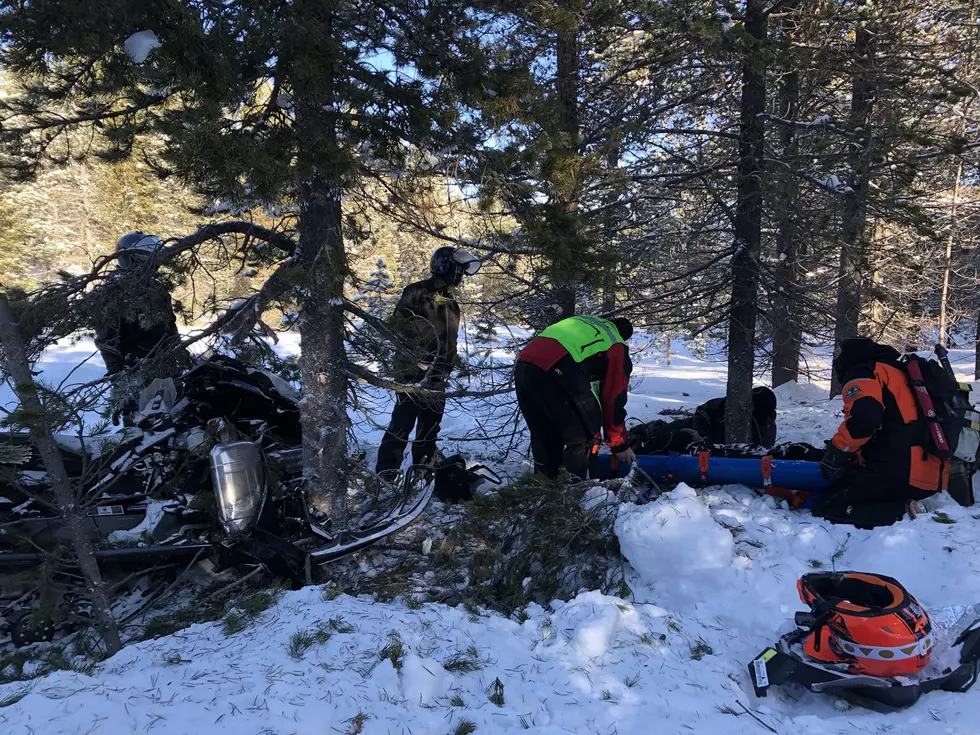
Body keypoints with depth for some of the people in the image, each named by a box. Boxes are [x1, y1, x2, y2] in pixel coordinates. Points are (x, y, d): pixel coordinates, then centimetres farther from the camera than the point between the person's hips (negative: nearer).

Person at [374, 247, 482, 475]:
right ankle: (386, 472, -6)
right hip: (413, 371, -8)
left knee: (430, 425, 14)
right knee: (403, 422, -10)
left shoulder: (451, 304, 18)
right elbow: (397, 325, -13)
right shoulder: (417, 293, -7)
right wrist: (417, 354, -20)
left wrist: (447, 368, 16)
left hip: (436, 376, 8)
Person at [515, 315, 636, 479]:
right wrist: (620, 445, 26)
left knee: (543, 436, 23)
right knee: (582, 437, 11)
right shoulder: (617, 348, 19)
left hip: (523, 366, 7)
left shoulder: (584, 325, 38)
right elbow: (614, 399, 16)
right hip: (557, 372, -7)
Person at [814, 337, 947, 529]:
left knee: (827, 508, -5)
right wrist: (854, 459, 23)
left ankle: (904, 511, -14)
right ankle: (906, 502, 5)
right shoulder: (899, 373, 28)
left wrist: (835, 454, -7)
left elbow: (862, 419, -21)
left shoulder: (862, 373, 0)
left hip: (898, 474, -9)